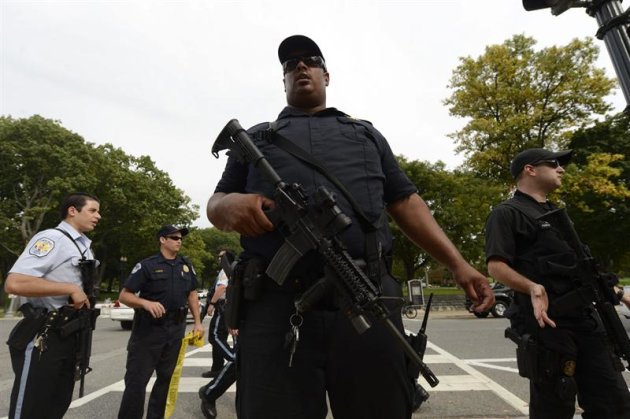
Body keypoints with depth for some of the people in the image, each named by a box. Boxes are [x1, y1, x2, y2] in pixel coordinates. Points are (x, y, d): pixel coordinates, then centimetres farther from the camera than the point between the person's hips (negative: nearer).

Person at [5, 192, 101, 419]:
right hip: (42, 338, -9)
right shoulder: (51, 238, -15)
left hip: (68, 336, 9)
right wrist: (71, 288, -24)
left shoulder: (84, 246, 13)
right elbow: (14, 283, -27)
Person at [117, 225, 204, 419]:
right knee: (137, 379, 0)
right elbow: (124, 295, -10)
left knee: (166, 377, 15)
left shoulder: (186, 265, 6)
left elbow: (192, 294, 13)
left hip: (176, 329, 5)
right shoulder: (147, 265, -8)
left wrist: (197, 322, 7)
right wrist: (146, 303, -28)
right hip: (149, 328, -4)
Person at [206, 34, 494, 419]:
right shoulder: (255, 138, 22)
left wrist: (457, 264, 7)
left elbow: (406, 203, 18)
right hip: (276, 305, 0)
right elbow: (214, 204, 17)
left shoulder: (366, 134, 24)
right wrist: (231, 204, -9)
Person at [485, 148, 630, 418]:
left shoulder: (556, 213, 21)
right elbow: (496, 267, -18)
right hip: (547, 323, -8)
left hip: (584, 318, 9)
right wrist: (533, 288, -32)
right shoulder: (507, 213, -8)